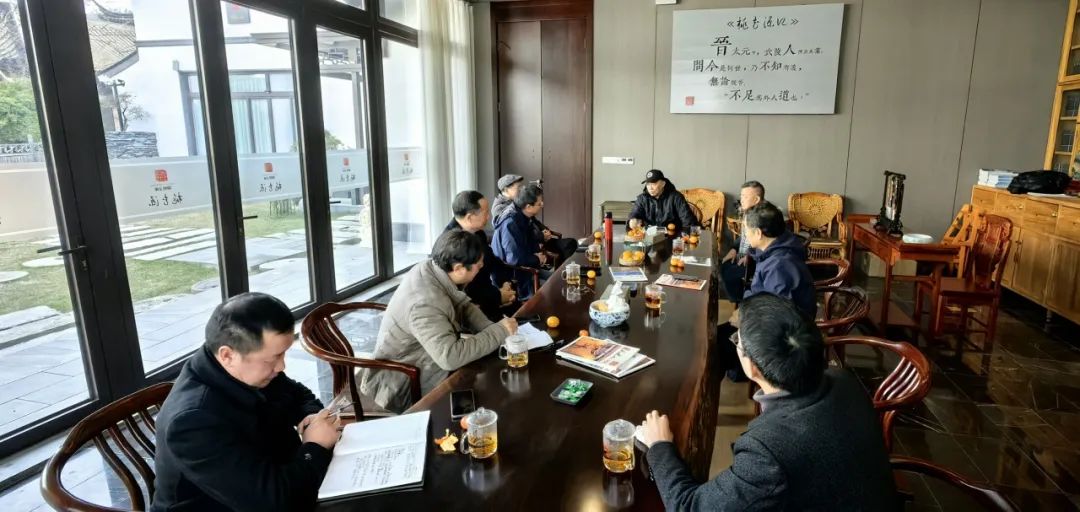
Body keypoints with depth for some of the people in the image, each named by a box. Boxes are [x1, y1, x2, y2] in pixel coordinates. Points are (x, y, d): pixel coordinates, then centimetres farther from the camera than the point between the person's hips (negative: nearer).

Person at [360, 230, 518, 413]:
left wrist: (490, 328, -16)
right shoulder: (426, 303, -36)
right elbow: (451, 357, -44)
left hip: (424, 359, 8)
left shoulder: (431, 268, -10)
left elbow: (463, 305, 3)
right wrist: (499, 331, -32)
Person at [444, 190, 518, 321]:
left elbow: (493, 262, 13)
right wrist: (498, 296, -16)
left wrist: (506, 285, -5)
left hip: (485, 293, 8)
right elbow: (464, 289, -25)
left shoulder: (478, 233, 2)